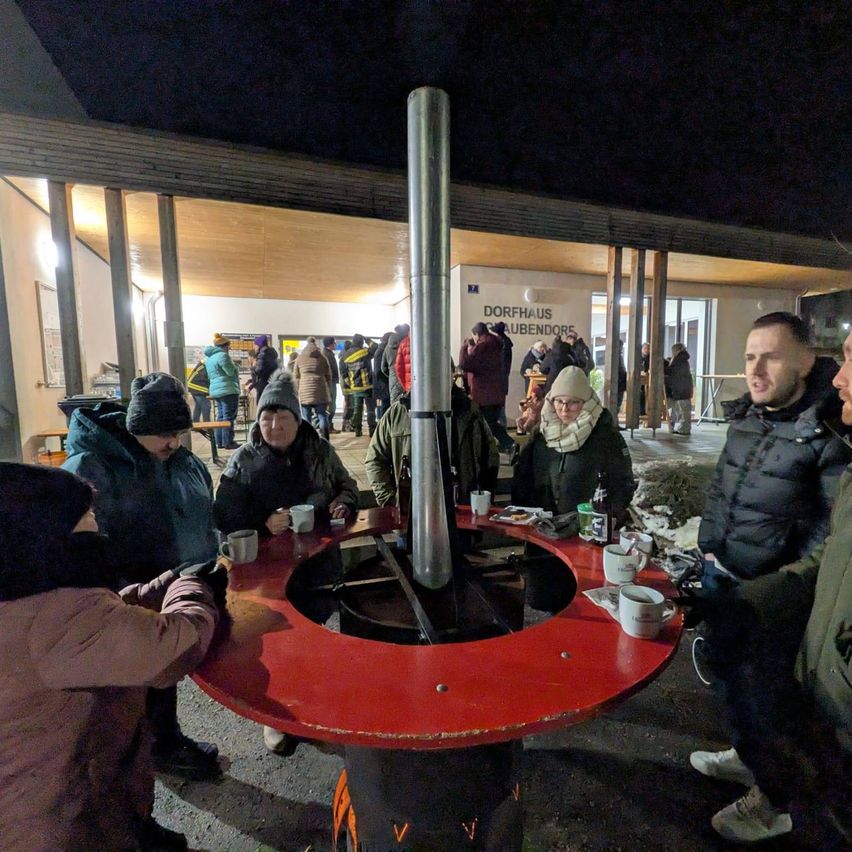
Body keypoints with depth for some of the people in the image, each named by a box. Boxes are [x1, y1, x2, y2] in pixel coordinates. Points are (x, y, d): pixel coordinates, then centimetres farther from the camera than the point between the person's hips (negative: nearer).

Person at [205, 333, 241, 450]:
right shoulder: (222, 355, -13)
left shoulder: (209, 357, 18)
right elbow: (231, 372, -15)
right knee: (228, 417, -7)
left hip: (216, 390, 9)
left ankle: (220, 442, 13)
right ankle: (228, 442, -7)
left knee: (221, 416, 12)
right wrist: (234, 366, 6)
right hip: (228, 390, -9)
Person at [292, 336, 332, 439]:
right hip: (320, 391, 0)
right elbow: (328, 375, 10)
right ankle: (325, 441, -4)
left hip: (305, 392, 0)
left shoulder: (300, 358, 8)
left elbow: (296, 376, 9)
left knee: (306, 418, 5)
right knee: (322, 416, 4)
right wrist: (328, 389, 18)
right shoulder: (322, 357, 7)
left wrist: (299, 389, 18)